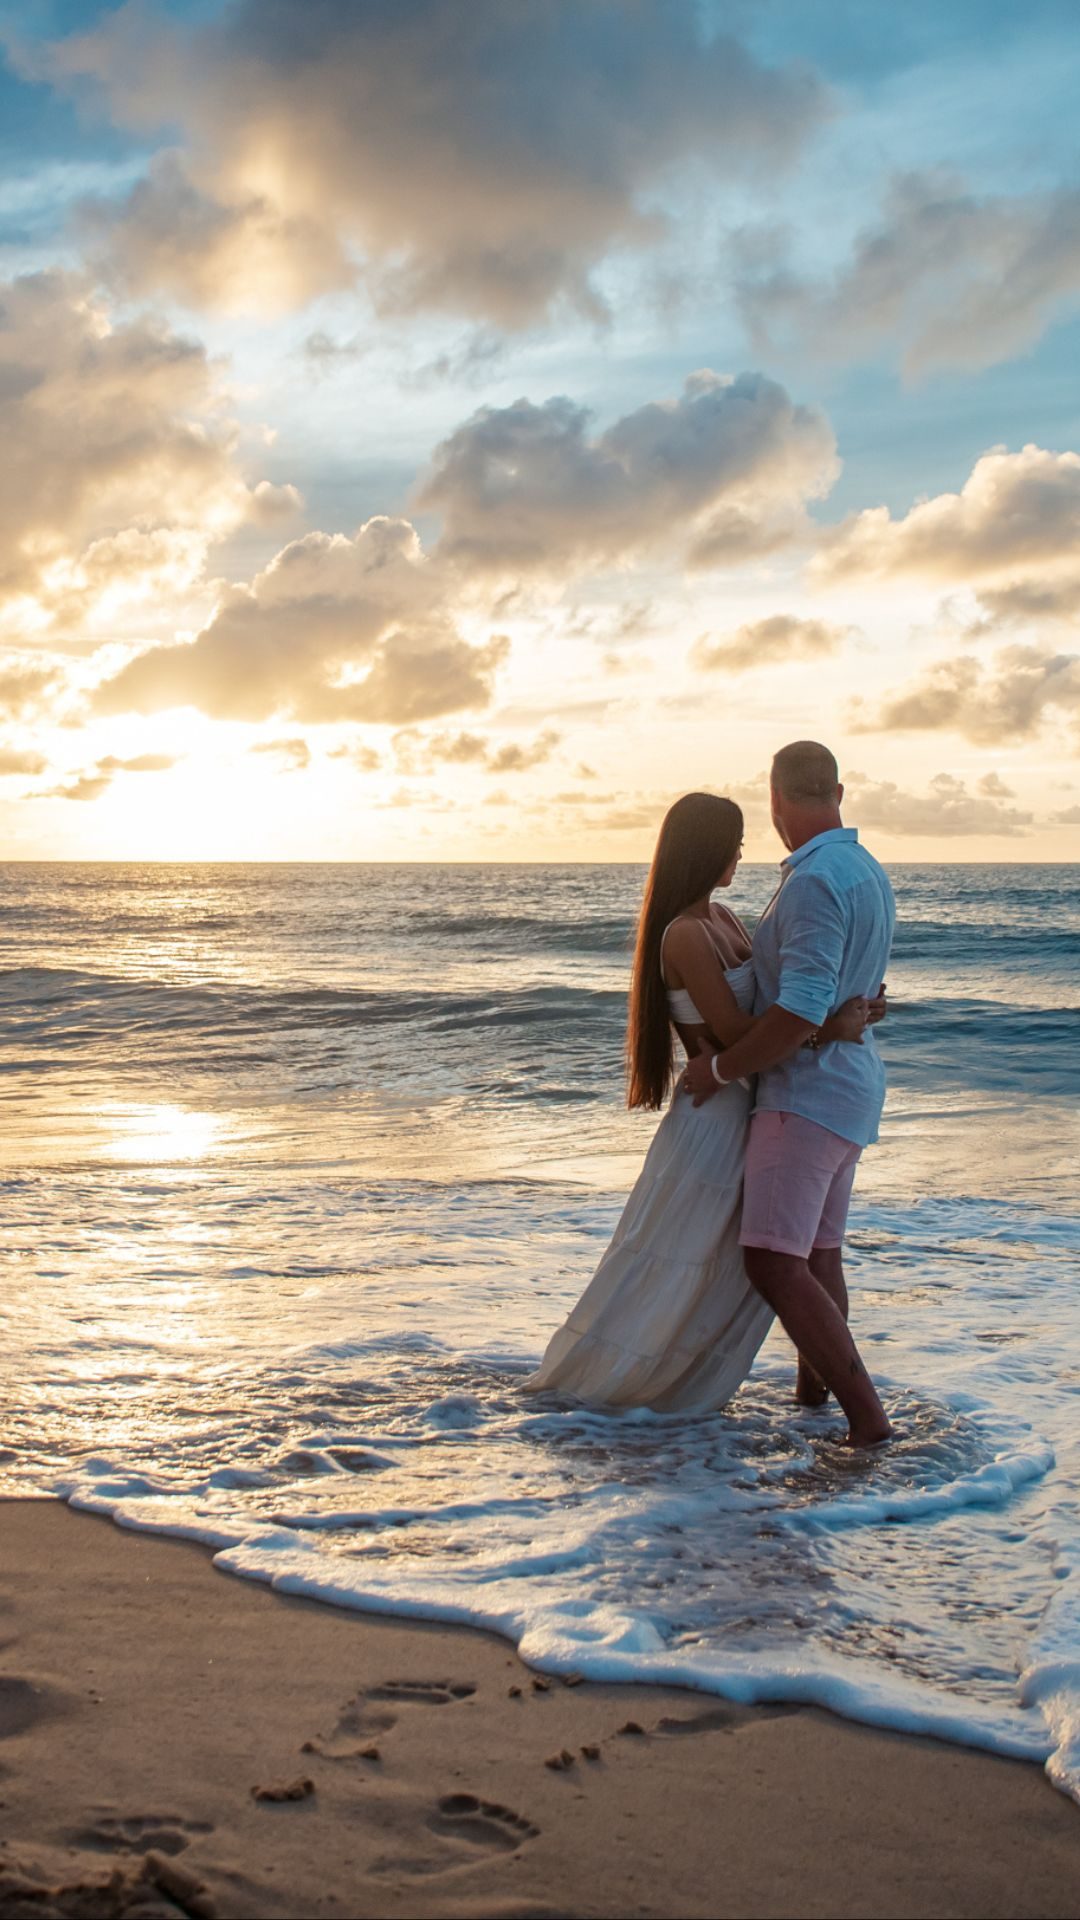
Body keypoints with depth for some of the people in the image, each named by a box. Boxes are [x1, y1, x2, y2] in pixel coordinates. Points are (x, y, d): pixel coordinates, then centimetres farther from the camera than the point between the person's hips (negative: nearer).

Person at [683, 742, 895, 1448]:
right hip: (853, 1082, 10)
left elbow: (800, 1013, -28)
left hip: (807, 1091, -10)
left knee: (775, 1264, -14)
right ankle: (815, 1385, 36)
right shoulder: (870, 874, 10)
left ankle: (868, 1415, -17)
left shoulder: (815, 881, -22)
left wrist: (720, 1069, -15)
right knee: (820, 1253, 22)